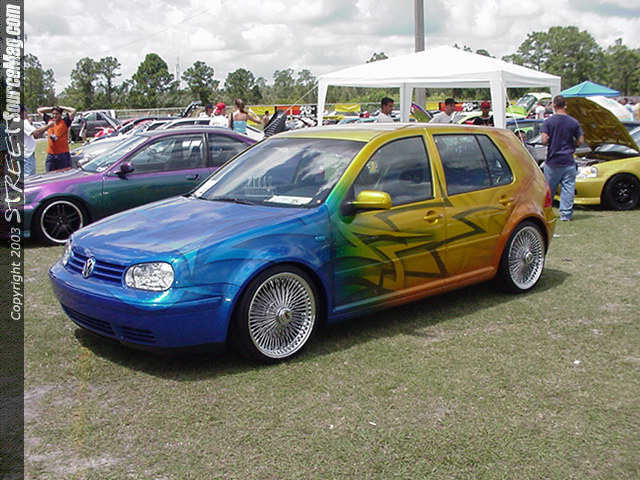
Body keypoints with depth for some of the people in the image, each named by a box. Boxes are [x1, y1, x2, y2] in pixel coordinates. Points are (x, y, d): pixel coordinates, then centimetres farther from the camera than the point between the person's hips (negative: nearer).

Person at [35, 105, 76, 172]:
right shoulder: (49, 121, 11)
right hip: (50, 154, 4)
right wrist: (51, 109, 14)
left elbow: (73, 111, -9)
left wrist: (62, 108, 2)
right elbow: (39, 110, 22)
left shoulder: (65, 122, 0)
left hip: (63, 154, -4)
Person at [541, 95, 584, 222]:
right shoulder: (574, 122, 1)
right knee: (568, 188, 5)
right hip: (568, 161, 1)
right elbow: (581, 140, 1)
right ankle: (566, 213, 4)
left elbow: (544, 140, -13)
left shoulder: (548, 121, -6)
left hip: (552, 161, -1)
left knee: (549, 188, 11)